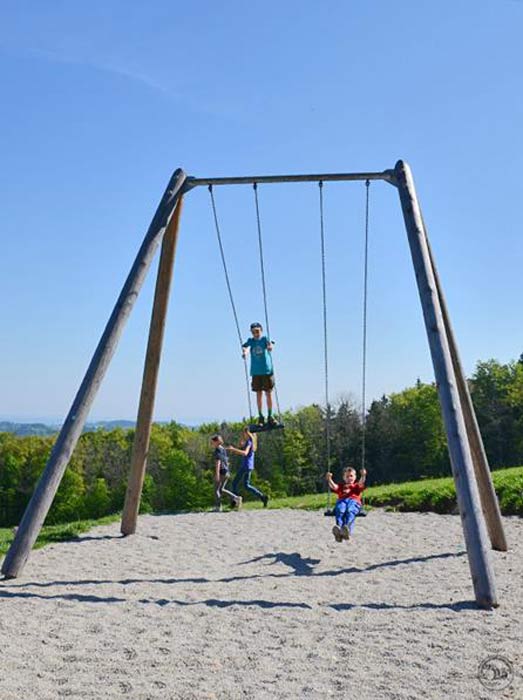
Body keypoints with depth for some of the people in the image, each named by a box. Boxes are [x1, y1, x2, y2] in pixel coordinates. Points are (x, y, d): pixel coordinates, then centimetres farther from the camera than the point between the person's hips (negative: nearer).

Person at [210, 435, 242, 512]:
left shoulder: (218, 449, -12)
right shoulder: (224, 449, 15)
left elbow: (218, 462, -20)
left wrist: (217, 473, -23)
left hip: (220, 472, -9)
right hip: (226, 472, 9)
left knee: (216, 490, 2)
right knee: (221, 489, 14)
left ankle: (218, 507, 4)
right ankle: (236, 498, 5)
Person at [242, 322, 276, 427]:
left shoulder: (265, 339, 0)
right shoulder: (251, 341, 5)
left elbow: (270, 344, -20)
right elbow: (245, 346, -13)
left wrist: (269, 347, -44)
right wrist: (244, 351, -37)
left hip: (267, 370, -2)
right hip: (256, 372, 2)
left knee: (268, 393, 2)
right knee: (259, 394, 5)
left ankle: (270, 416, 11)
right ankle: (260, 417, 13)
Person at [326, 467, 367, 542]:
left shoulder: (357, 486, 34)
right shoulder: (341, 486, 38)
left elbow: (361, 483, 11)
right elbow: (333, 486, 18)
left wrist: (363, 476, -8)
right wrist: (329, 479, 2)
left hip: (354, 501, -1)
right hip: (341, 501, 1)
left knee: (350, 511, -37)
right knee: (340, 511, -35)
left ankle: (348, 530, -60)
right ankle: (338, 530, -57)